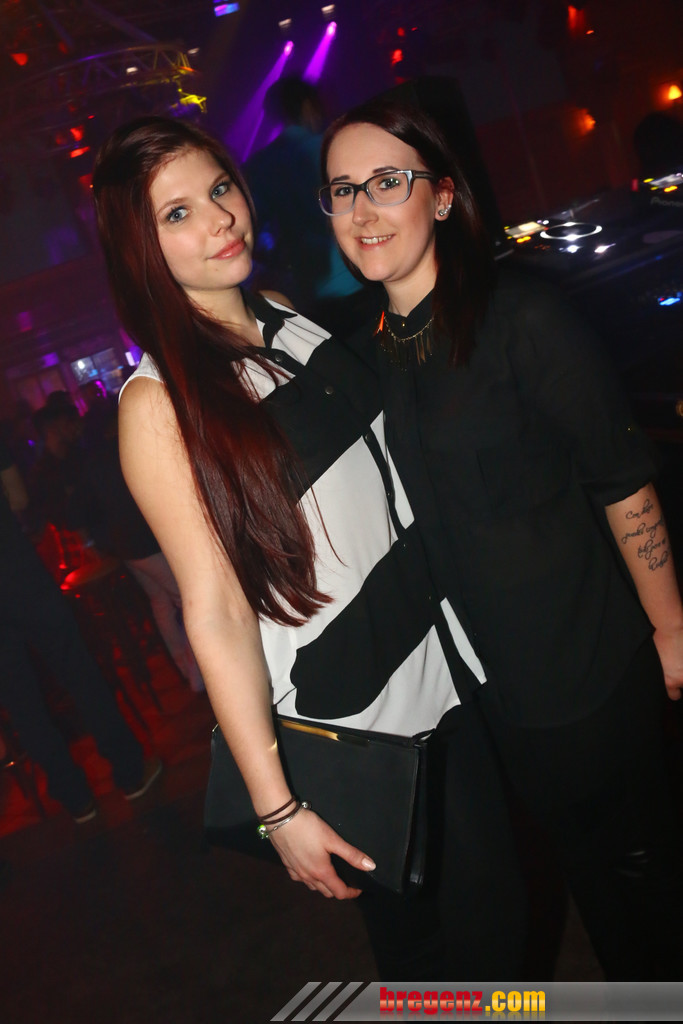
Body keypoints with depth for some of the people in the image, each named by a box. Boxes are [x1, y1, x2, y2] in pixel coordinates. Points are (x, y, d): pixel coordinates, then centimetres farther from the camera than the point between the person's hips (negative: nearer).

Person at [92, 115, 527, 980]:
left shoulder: (301, 325, 3)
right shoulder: (158, 403, -16)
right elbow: (216, 616, -17)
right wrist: (276, 807, -14)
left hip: (446, 660, 6)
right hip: (345, 722, -5)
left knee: (498, 913, 22)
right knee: (419, 951, 16)